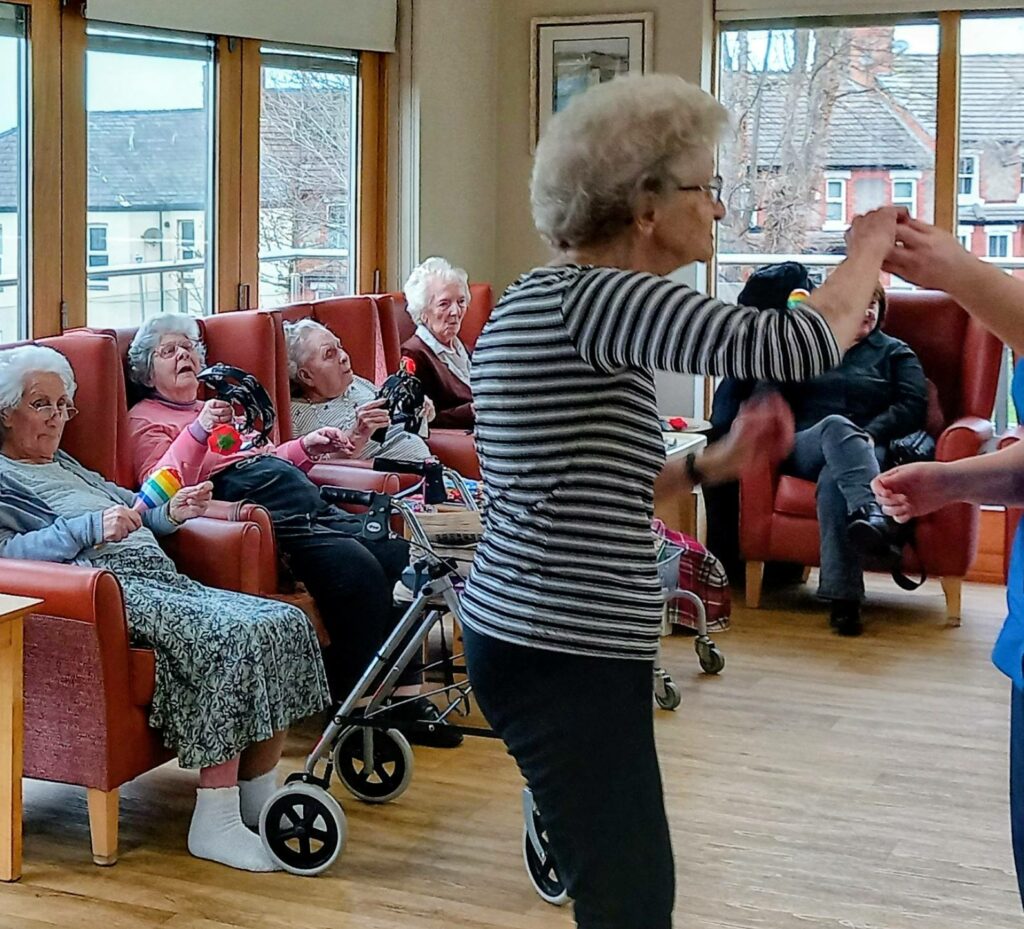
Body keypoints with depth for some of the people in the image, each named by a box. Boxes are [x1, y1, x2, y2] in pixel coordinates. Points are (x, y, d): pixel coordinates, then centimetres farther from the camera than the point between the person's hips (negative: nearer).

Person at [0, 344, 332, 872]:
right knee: (232, 637, -31)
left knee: (284, 624, -12)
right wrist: (92, 527, -22)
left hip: (159, 576, 9)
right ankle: (216, 824, -29)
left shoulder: (65, 465, 32)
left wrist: (171, 513, 10)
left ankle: (259, 796, -9)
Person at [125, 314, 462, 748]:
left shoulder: (216, 407, 35)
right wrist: (197, 433, -20)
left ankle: (405, 696, -12)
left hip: (310, 505, 8)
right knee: (358, 568, -29)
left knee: (394, 554, -16)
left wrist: (305, 447, 26)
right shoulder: (145, 419, 11)